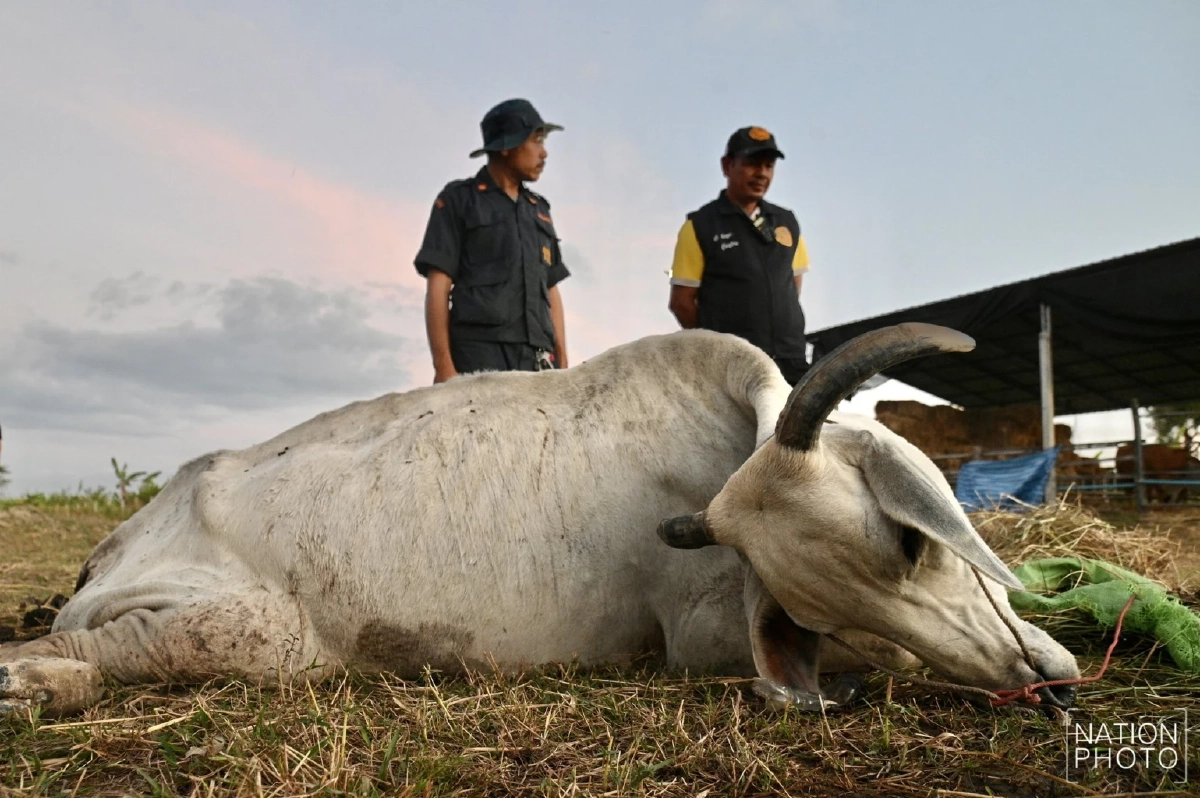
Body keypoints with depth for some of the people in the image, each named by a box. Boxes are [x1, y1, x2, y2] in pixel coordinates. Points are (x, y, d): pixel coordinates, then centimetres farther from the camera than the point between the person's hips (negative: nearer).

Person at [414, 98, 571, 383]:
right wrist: (443, 367, -13)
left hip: (536, 361, 5)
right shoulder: (457, 200, 6)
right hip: (477, 359, -5)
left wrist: (563, 366, 10)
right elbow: (437, 287, -2)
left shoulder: (538, 211, 23)